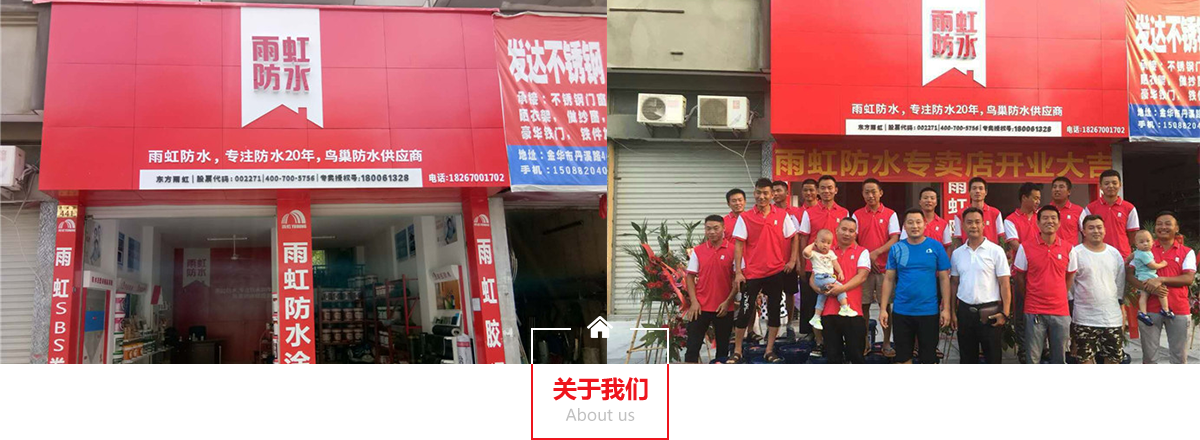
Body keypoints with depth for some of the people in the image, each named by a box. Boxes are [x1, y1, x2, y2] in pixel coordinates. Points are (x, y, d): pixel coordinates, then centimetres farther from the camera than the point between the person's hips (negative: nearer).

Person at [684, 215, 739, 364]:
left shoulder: (733, 250, -2)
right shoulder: (697, 251, 5)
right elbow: (690, 277, 6)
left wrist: (728, 302, -8)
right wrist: (693, 301, -5)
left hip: (724, 308, -1)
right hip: (700, 307, 1)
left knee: (723, 347, 9)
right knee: (692, 346, -1)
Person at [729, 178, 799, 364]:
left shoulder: (783, 215, 2)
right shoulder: (745, 218, -1)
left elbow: (794, 238, 7)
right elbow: (739, 245, -3)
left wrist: (792, 260, -4)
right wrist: (738, 271, -9)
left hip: (776, 271, 2)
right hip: (752, 272, -1)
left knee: (774, 311, 5)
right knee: (745, 310, -1)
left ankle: (769, 351, 15)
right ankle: (737, 351, 7)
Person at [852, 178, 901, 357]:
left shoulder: (890, 214, 4)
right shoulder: (857, 215, 7)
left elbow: (895, 239, -5)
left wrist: (876, 252, -16)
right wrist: (866, 258, -9)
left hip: (885, 267, -1)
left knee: (885, 305, 0)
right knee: (863, 305, 3)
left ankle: (887, 343, 6)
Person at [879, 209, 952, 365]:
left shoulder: (936, 247, -2)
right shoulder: (896, 249, 2)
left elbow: (944, 278, 1)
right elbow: (888, 279, 4)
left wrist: (946, 308, -4)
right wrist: (883, 309, -1)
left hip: (929, 311, -1)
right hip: (901, 311, 1)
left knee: (929, 357, 8)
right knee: (903, 356, 10)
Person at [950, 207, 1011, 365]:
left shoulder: (996, 251, -4)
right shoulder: (957, 254, 8)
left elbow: (1004, 284, -5)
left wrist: (1005, 313, -11)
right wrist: (952, 312, 8)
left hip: (990, 312, -3)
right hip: (965, 311, 4)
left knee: (993, 357, 1)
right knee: (967, 357, 11)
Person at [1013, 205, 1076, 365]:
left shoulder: (1067, 248, 5)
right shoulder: (1025, 247, -3)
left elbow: (1070, 277, 14)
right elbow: (1020, 278, 4)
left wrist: (1058, 296, 7)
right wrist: (1030, 298, 4)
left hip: (1061, 311, 2)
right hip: (1034, 312, -2)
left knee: (1060, 358, 9)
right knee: (1032, 359, 2)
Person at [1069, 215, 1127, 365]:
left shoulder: (1115, 253, 9)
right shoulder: (1075, 253, -5)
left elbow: (1120, 283, 14)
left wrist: (1121, 306, 11)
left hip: (1112, 316, 3)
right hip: (1084, 317, -3)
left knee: (1114, 356, 7)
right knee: (1086, 356, 1)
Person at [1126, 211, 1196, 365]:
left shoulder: (1187, 252, 6)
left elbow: (1189, 278, -8)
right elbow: (1129, 275, 1)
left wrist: (1161, 279, -19)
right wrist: (1148, 287, -17)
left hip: (1178, 311, 0)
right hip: (1150, 309, 0)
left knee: (1179, 357, 7)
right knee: (1149, 356, 6)